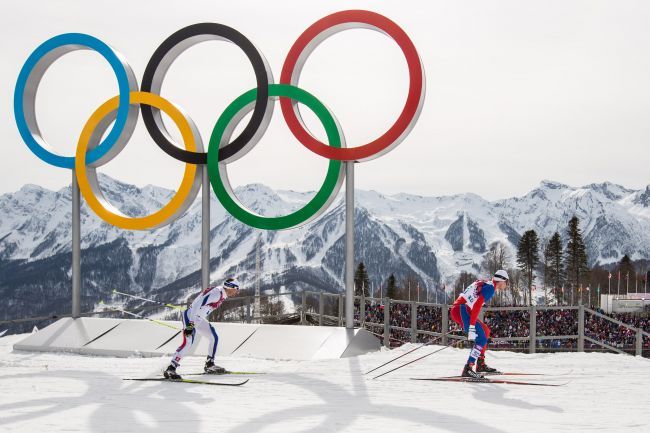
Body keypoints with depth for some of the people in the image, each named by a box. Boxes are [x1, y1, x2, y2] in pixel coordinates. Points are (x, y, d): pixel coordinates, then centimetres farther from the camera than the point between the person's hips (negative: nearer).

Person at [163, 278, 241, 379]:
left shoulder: (222, 294, 10)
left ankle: (209, 365, 25)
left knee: (214, 338, 13)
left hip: (199, 319, 10)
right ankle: (170, 369, -26)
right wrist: (190, 324, -34)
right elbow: (198, 306, -29)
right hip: (191, 316, -10)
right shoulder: (217, 292, -21)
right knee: (188, 342, -24)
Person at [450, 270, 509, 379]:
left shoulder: (483, 283, 18)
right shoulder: (490, 288, -10)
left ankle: (480, 364, 22)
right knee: (482, 339, -15)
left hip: (457, 308, 10)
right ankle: (468, 369, -22)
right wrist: (472, 327, -27)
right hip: (462, 310, -10)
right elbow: (477, 306, -22)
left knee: (485, 331, 22)